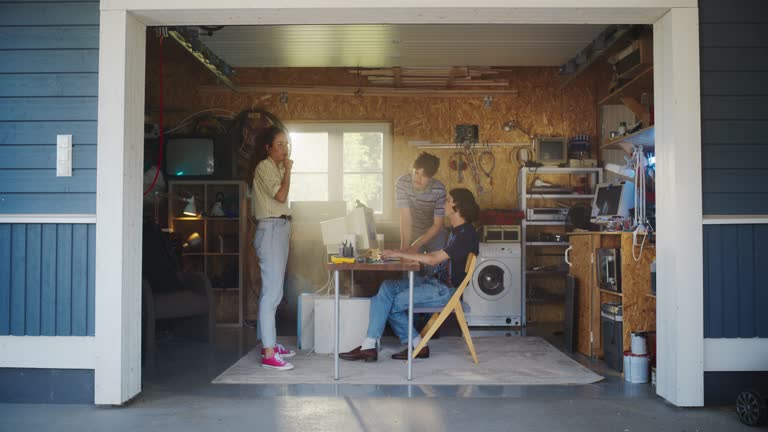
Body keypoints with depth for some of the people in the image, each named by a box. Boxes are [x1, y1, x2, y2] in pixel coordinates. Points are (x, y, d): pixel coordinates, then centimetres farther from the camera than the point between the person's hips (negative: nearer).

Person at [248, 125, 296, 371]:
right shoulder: (264, 167, -8)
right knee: (272, 291, -14)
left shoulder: (276, 167, 19)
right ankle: (268, 354, -15)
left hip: (281, 228, 10)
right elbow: (280, 195, -17)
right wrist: (288, 169, -7)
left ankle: (270, 343, 20)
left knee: (272, 290, 12)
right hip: (270, 229, -10)